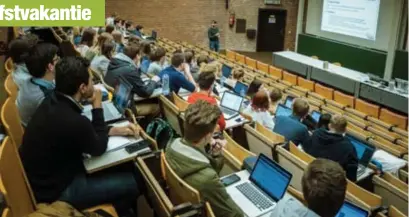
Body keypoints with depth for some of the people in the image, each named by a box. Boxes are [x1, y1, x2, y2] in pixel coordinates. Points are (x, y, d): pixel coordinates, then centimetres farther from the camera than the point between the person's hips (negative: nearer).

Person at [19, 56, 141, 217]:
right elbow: (99, 148, -14)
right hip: (56, 191, -9)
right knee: (132, 182, -5)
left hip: (47, 175, 9)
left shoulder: (53, 101, -7)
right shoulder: (72, 121, -35)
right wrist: (97, 106, -9)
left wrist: (115, 130, 3)